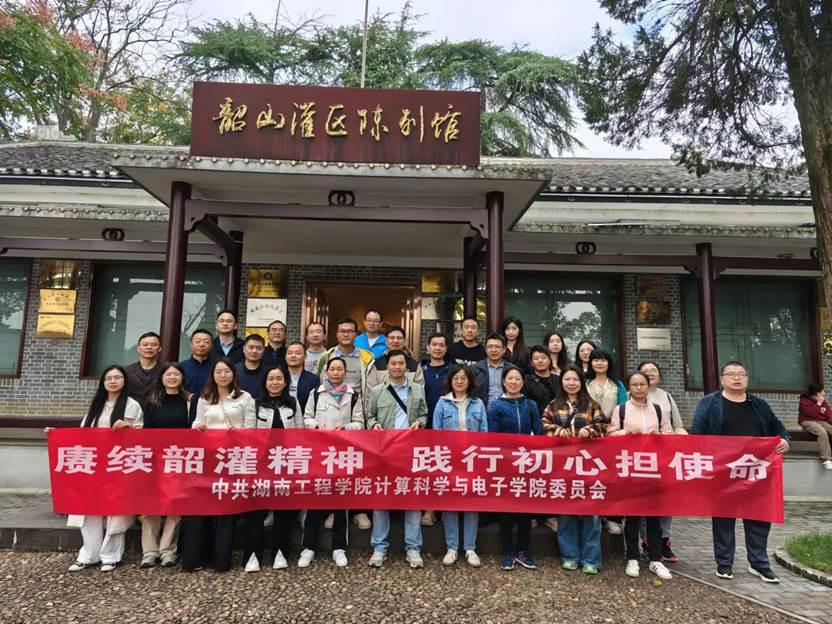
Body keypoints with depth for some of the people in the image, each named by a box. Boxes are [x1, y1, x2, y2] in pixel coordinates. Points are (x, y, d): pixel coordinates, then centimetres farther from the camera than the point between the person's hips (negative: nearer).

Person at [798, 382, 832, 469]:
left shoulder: (823, 401, 12)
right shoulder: (804, 401, -9)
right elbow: (812, 414, -20)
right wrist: (818, 404, -16)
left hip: (822, 421, 6)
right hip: (808, 422, -6)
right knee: (822, 432, -36)